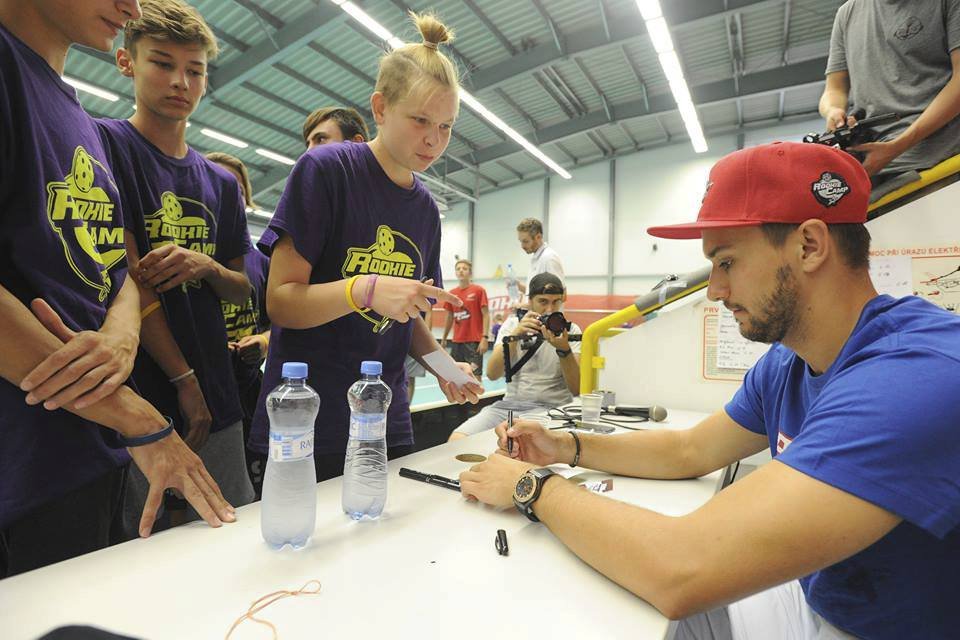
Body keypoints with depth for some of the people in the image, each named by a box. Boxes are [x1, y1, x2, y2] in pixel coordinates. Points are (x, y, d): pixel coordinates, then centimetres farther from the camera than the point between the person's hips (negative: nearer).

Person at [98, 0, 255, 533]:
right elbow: (129, 275, -10)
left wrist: (207, 266, -9)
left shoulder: (221, 183, 13)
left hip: (217, 400, 5)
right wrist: (184, 380, -12)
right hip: (137, 403, -4)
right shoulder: (104, 144, -2)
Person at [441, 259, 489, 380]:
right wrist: (444, 339, 17)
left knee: (475, 376, -3)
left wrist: (484, 338, -16)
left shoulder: (479, 290, -5)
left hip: (474, 341, -5)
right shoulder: (452, 293, 8)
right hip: (457, 341, 5)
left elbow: (486, 315, -8)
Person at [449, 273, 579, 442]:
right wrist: (515, 334, -21)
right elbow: (492, 374, -8)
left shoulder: (570, 330, 1)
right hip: (509, 405, 3)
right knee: (457, 440, -18)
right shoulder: (513, 323, 6)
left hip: (552, 409, -2)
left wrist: (564, 349, -24)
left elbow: (577, 389, -9)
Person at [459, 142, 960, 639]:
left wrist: (532, 485, -23)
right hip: (814, 599, 6)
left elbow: (681, 572, -38)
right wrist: (567, 447, -6)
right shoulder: (785, 363, -4)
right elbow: (689, 452, 7)